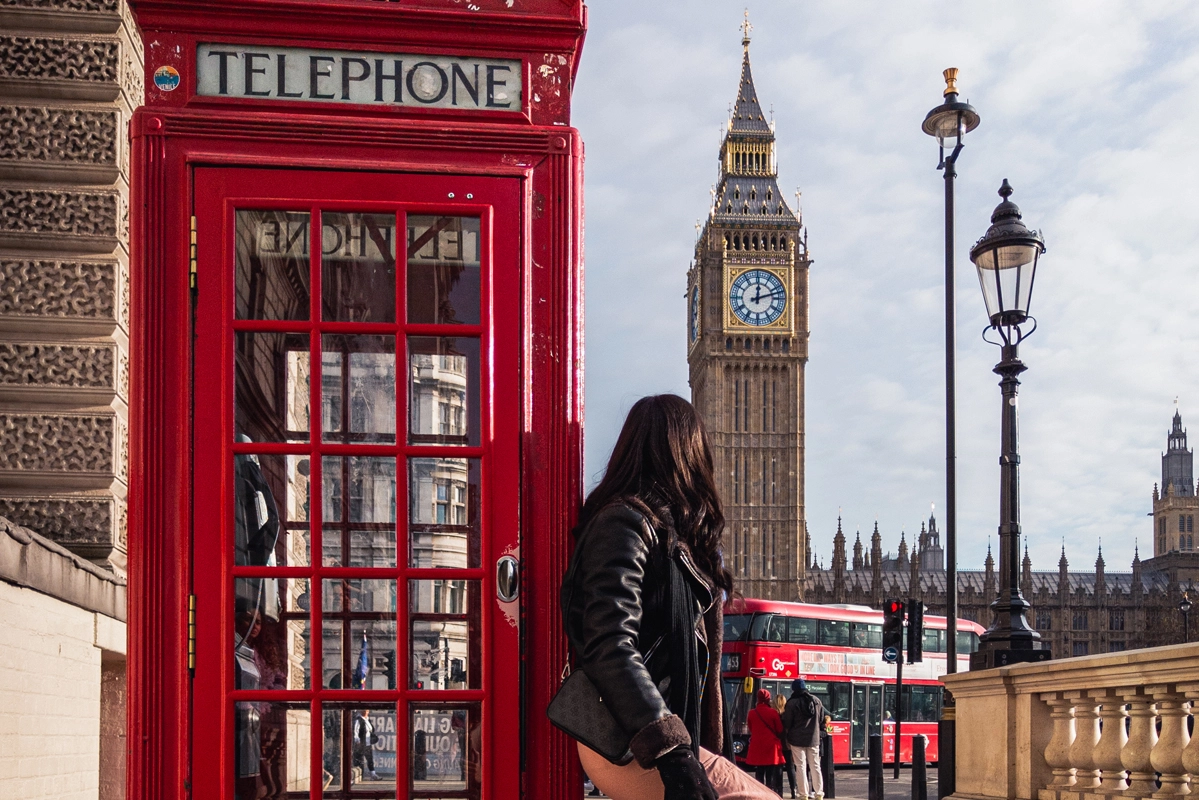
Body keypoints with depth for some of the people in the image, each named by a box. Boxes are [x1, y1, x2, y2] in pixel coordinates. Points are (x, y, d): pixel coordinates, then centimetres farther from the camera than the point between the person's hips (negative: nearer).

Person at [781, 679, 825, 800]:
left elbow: (787, 723, -7)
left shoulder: (792, 703, -11)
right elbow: (822, 720, 12)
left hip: (797, 739, -4)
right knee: (815, 766, 9)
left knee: (801, 766, 0)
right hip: (813, 739, 4)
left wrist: (788, 734, 12)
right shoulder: (816, 701, 5)